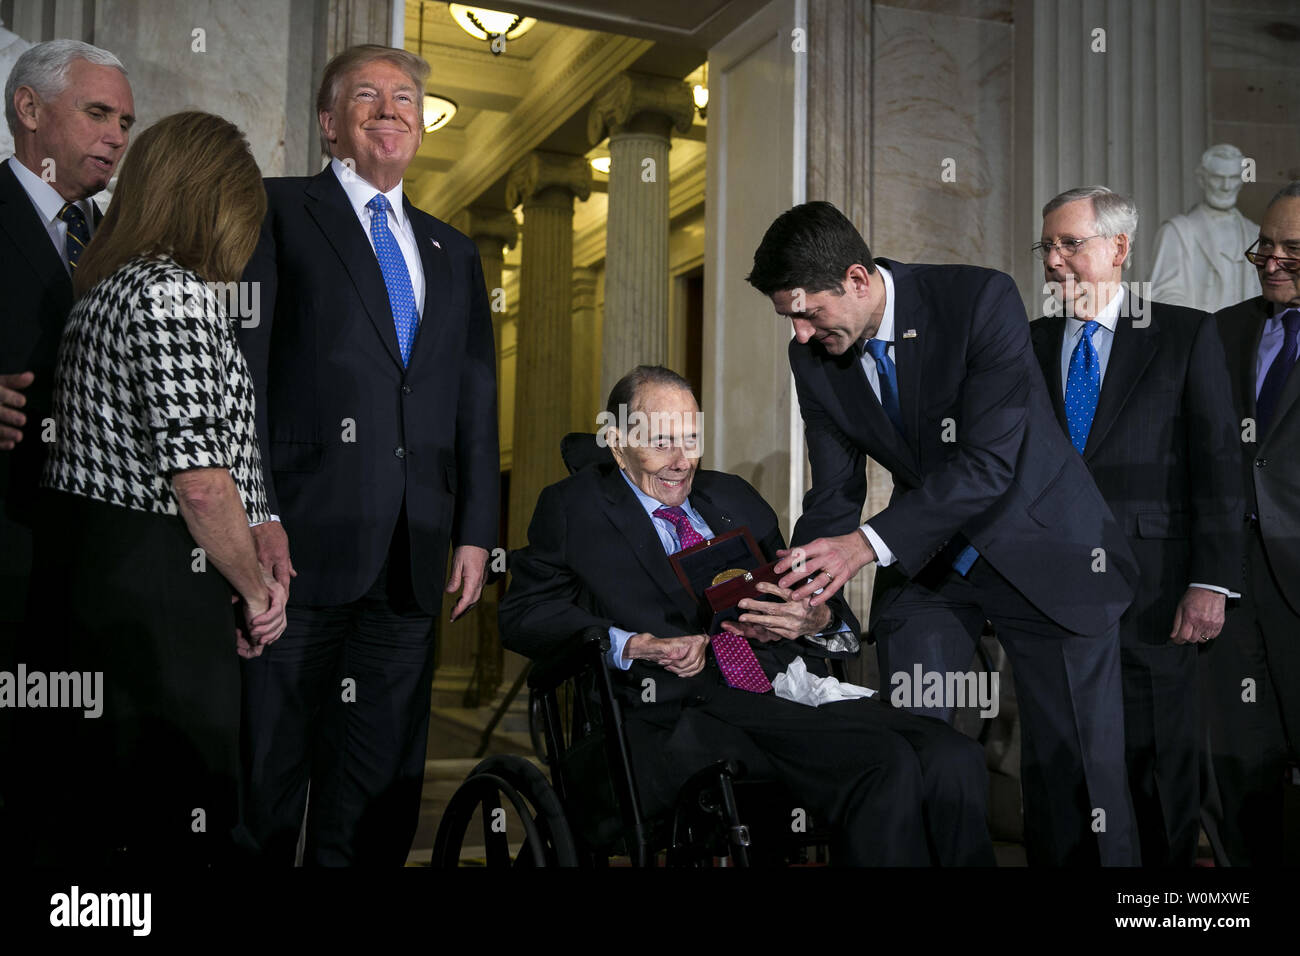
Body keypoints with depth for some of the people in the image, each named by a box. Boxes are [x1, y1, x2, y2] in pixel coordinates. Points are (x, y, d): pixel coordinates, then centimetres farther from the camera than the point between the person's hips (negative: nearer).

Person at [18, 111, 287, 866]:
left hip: (78, 563, 10)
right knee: (178, 812, 1)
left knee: (90, 815, 18)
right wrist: (255, 593, -6)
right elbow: (200, 481, -21)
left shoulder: (103, 288, 15)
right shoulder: (178, 293, -15)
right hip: (155, 584, -10)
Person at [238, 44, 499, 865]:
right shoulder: (277, 212, 4)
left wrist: (475, 530, 9)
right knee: (271, 762, 1)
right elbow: (243, 366, -5)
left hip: (412, 552, 5)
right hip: (303, 539, -5)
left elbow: (477, 398, 17)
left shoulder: (453, 253, 20)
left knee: (384, 774, 9)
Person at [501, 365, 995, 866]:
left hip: (795, 697, 5)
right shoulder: (573, 508, 13)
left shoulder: (735, 497, 26)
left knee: (954, 760, -24)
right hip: (680, 718, -5)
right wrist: (634, 646, -11)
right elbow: (522, 613, 3)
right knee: (893, 767, -30)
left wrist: (817, 619, -1)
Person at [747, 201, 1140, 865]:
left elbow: (988, 463, -28)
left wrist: (868, 543, -34)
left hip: (1039, 548, -4)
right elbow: (835, 492, -1)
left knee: (1076, 765, -1)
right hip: (927, 559, 4)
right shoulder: (813, 358, -6)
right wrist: (804, 590, -19)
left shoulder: (982, 300, -22)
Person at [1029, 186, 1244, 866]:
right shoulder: (1029, 344, 11)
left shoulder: (1186, 334, 2)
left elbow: (1217, 462, -2)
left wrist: (1211, 582, -9)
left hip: (1150, 588, -3)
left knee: (1158, 759, 4)